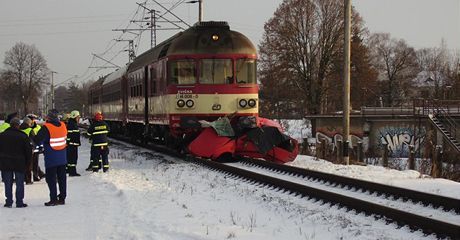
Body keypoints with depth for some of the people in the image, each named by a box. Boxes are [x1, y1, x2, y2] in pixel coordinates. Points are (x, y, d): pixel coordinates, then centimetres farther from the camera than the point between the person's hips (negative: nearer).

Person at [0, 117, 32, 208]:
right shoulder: (23, 136, -6)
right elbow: (28, 150, -3)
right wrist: (27, 162, 8)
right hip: (19, 163, -2)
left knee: (8, 183, 7)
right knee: (19, 183, 4)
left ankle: (9, 201, 5)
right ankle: (19, 202, 3)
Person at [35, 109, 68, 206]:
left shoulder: (46, 127, -18)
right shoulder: (63, 125, 0)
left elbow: (37, 141, -18)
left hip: (51, 158, -5)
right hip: (62, 157, 5)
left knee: (51, 178, 2)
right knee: (62, 177, 12)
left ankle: (54, 199, 0)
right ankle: (62, 198, 16)